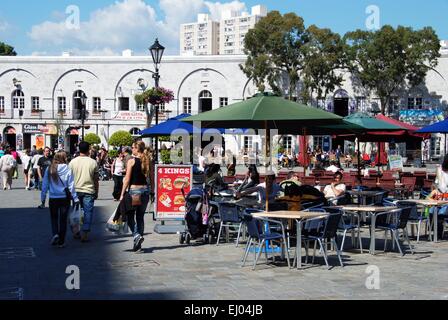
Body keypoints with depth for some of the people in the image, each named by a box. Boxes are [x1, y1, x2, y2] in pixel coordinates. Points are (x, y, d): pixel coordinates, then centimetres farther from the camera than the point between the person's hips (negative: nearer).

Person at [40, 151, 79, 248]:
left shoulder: (49, 170, -5)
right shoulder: (68, 170, -9)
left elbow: (45, 185, 1)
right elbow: (71, 186, -7)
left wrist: (43, 198, 10)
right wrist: (75, 199, 0)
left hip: (53, 199, 1)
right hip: (65, 198, -1)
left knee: (54, 218, 19)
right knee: (63, 219, 10)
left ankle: (55, 234, -5)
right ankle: (61, 242, 12)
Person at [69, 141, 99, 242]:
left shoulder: (73, 162, 0)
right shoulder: (93, 162, -2)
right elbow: (96, 180, 1)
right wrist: (96, 192, 10)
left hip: (76, 190, 2)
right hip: (89, 191, -2)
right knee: (88, 212, 2)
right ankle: (85, 234, -3)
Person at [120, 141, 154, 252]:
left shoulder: (132, 161, -8)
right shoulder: (149, 161, 5)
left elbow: (127, 179, -10)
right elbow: (152, 179, 8)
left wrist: (122, 194, -6)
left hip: (134, 190, -5)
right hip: (145, 190, 5)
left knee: (130, 216, 5)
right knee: (140, 216, 13)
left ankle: (137, 235, -17)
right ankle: (139, 239, 14)